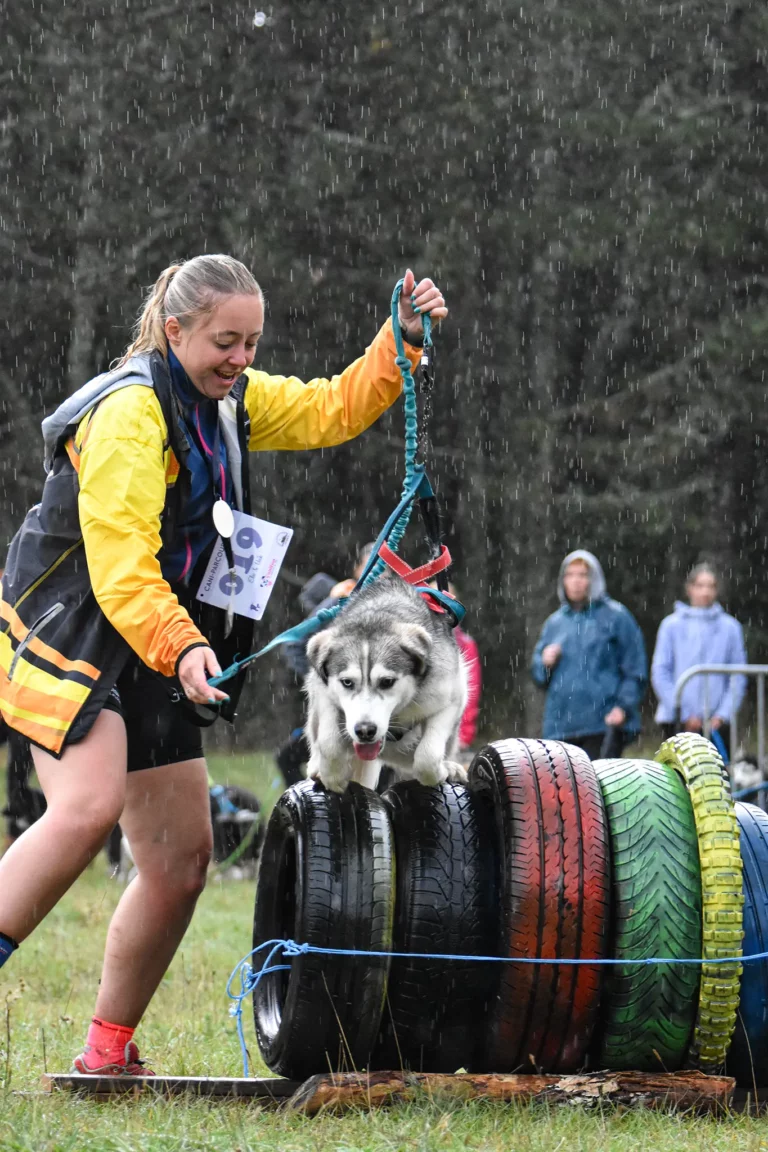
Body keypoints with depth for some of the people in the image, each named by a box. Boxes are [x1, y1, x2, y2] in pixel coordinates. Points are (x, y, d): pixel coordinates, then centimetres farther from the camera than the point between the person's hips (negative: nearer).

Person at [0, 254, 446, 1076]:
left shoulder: (230, 400, 9)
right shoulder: (129, 413, -19)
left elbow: (331, 412, 18)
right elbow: (120, 567, -28)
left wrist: (403, 339, 4)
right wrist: (181, 648, -42)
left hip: (161, 657, 8)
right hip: (71, 637, -8)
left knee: (181, 863, 6)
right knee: (90, 806, -33)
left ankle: (108, 1053, 16)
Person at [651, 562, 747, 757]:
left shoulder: (730, 627, 4)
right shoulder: (672, 625, 2)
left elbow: (738, 678, 5)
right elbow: (660, 675, 1)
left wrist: (722, 714, -5)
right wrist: (684, 714, -5)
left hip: (718, 721, 0)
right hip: (677, 721, 0)